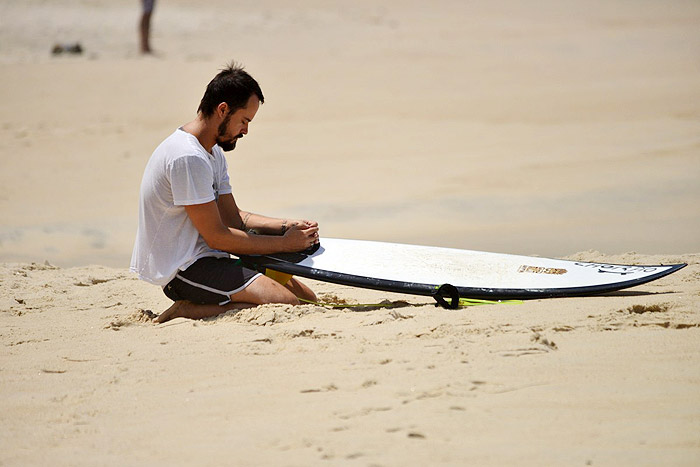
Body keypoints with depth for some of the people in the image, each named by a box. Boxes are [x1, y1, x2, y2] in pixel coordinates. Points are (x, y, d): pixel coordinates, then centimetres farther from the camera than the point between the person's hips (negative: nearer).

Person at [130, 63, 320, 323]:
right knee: (286, 303, -24)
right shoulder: (189, 158, -20)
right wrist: (285, 243, -12)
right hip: (182, 270, -11)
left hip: (203, 260, 11)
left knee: (307, 299, 6)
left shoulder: (213, 153, 15)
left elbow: (233, 217, 18)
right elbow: (217, 236, -18)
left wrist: (287, 226, 2)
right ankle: (187, 312, -12)